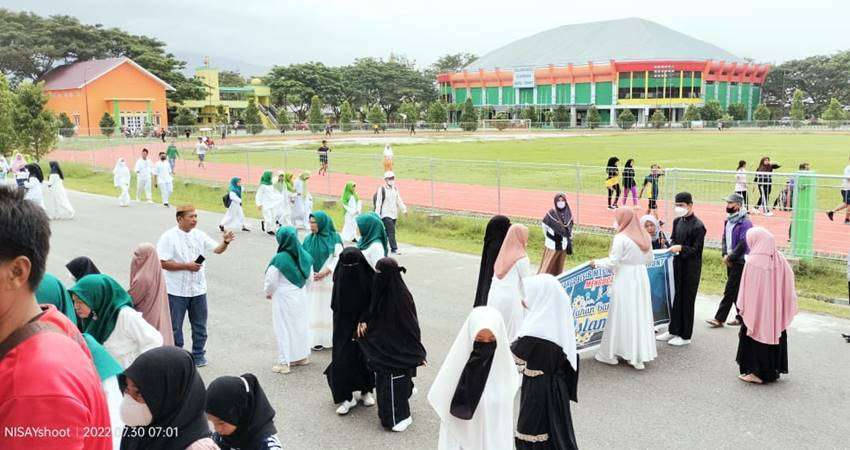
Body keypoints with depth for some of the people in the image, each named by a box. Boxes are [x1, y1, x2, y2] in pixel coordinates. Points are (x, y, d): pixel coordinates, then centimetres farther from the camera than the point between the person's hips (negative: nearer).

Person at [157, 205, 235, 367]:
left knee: (200, 324, 12)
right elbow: (163, 263, -16)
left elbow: (217, 250, 4)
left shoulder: (199, 235, 5)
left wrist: (225, 242, -17)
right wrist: (186, 266, -20)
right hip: (177, 291, -4)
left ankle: (198, 354, 27)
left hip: (198, 288, 4)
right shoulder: (169, 237, -11)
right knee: (175, 326, 8)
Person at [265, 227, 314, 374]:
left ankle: (284, 362, 8)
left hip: (284, 299, -6)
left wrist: (268, 293, 5)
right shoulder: (305, 256, -3)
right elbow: (309, 279, 8)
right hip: (301, 297, 6)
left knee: (284, 329, 3)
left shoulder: (279, 259, -22)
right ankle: (302, 356, 31)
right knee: (301, 325, 18)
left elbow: (271, 281, -15)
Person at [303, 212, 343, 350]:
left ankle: (325, 338, 11)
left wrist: (325, 272, -14)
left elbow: (339, 258, -8)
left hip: (328, 281, -3)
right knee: (311, 309, 4)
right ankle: (312, 338, 11)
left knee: (326, 308, 3)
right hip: (311, 281, 3)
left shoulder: (334, 238, -6)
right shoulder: (308, 239, 5)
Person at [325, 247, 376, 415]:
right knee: (343, 358, -3)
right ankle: (347, 396, 7)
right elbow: (335, 305, 3)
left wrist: (363, 321, -20)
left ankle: (366, 390, 30)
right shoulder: (340, 277, -5)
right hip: (343, 324, 2)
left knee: (365, 356, 9)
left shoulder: (369, 278, -13)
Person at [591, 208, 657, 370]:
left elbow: (613, 262, -14)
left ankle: (610, 354, 14)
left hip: (625, 280, -6)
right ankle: (639, 355, 15)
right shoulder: (645, 237, 5)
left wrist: (596, 263, 0)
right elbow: (650, 259, 14)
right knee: (641, 316, 10)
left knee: (622, 318, 2)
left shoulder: (621, 238, -15)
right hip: (641, 279, 6)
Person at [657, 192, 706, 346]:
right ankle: (673, 331, 27)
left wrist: (680, 248, -26)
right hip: (678, 264, 7)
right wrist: (673, 246, -2)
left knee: (687, 300, 3)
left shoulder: (698, 226, -15)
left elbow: (696, 250, -15)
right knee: (676, 298, 15)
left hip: (691, 268, -7)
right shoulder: (677, 221, 7)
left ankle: (685, 336, 14)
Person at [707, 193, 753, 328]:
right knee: (736, 290, 14)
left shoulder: (745, 222, -17)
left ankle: (719, 319, -4)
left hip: (740, 262, -9)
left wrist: (730, 257, -14)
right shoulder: (729, 220, 10)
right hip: (730, 261, 9)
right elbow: (724, 238, 15)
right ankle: (741, 316, 24)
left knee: (729, 290, -6)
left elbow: (743, 244, -20)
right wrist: (725, 254, 1)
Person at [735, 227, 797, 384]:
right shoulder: (780, 259, -4)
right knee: (774, 334, 17)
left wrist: (742, 307, -3)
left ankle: (756, 372, 11)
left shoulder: (753, 261, -18)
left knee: (755, 336, 7)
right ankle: (774, 370, 27)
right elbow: (788, 285, 1)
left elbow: (747, 288, -14)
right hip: (776, 310, 5)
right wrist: (785, 310, 9)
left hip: (757, 310, -5)